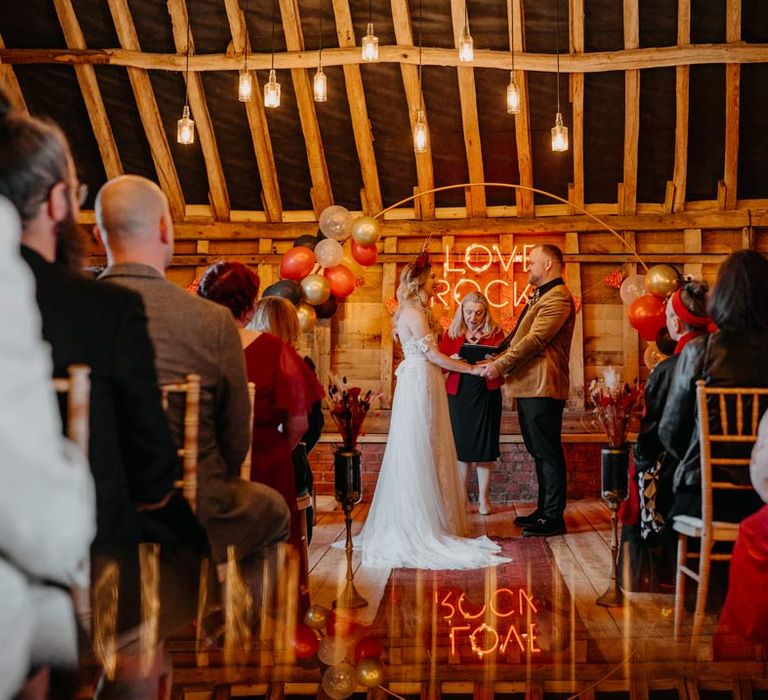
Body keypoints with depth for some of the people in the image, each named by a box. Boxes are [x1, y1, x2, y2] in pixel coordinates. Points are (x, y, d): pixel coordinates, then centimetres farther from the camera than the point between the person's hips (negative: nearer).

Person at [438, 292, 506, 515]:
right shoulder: (451, 333, 6)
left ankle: (483, 497, 12)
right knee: (461, 446, 4)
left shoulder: (495, 333, 4)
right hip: (459, 394, 1)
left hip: (486, 395, -1)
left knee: (485, 446, 3)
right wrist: (452, 361, -18)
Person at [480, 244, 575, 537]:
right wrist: (499, 361, 11)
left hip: (543, 386, -11)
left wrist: (500, 365, -18)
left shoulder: (557, 297, -13)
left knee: (548, 452, -5)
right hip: (529, 385, 11)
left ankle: (554, 517, 0)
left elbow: (535, 340, -20)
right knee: (539, 452, 15)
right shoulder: (540, 296, 21)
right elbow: (522, 338, 23)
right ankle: (544, 510, 24)